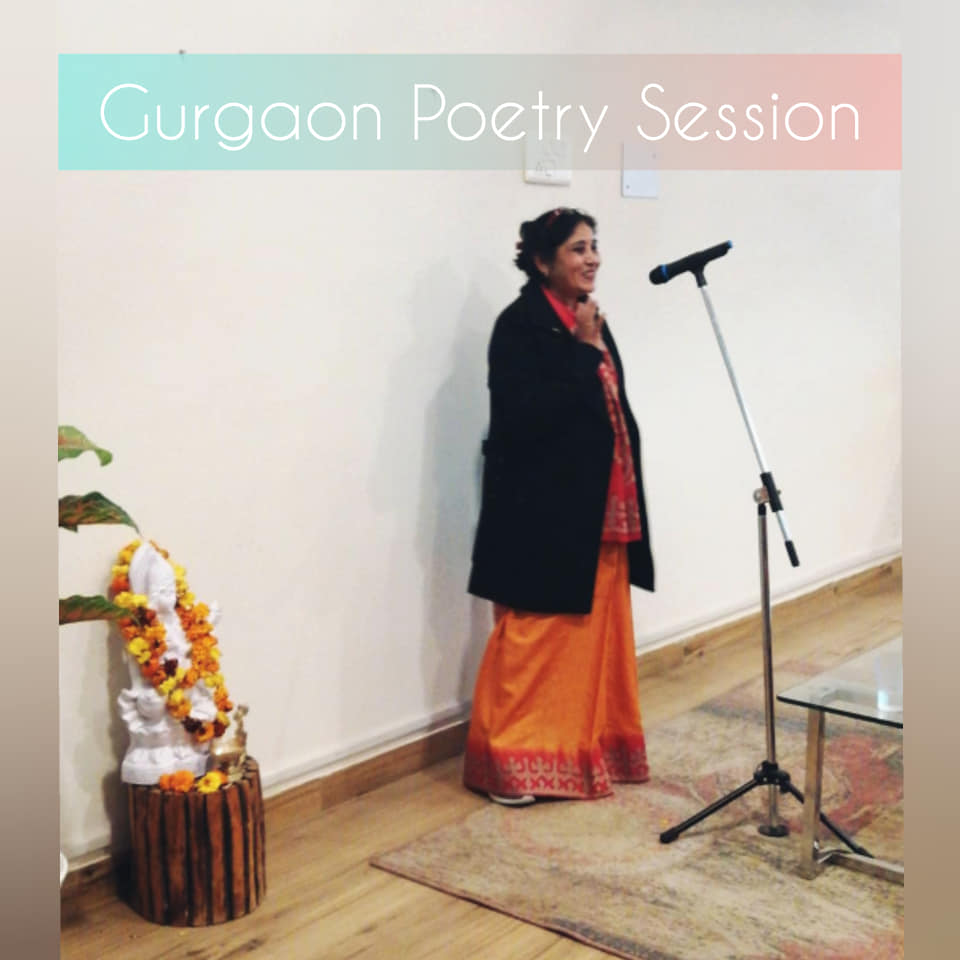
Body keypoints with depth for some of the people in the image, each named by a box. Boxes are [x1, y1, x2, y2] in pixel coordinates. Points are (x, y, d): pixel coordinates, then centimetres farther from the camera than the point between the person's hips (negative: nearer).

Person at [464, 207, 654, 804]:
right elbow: (525, 412, -22)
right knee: (534, 637, -1)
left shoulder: (592, 323, 14)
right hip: (545, 512, -8)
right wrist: (584, 353, -18)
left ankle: (589, 749, 26)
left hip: (601, 512, 8)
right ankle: (511, 760, 11)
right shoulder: (521, 324, -10)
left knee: (599, 633, 13)